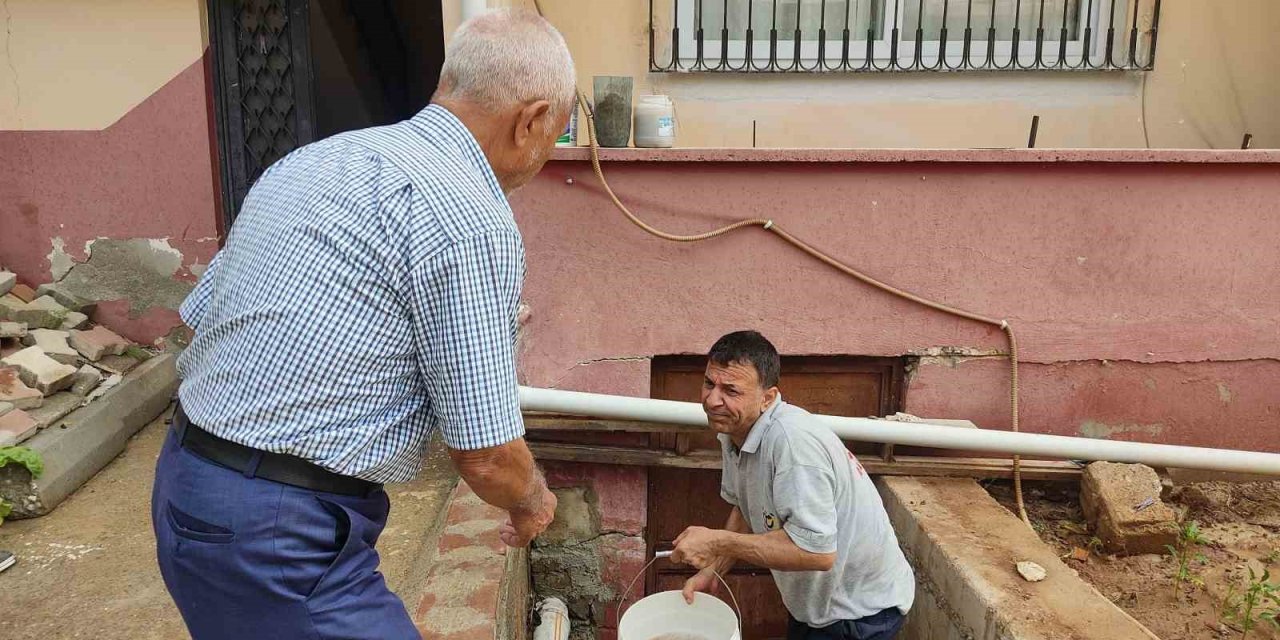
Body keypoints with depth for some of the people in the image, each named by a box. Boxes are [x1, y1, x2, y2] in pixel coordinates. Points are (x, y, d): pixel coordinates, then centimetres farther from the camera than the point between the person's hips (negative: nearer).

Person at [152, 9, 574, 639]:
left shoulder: (317, 156, 8)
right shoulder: (471, 221, -19)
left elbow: (200, 316, 14)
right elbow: (485, 456, -16)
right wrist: (533, 503, 6)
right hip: (278, 534, -9)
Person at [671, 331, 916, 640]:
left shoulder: (792, 441, -35)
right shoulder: (734, 429, -5)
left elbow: (817, 551, -37)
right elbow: (745, 509, 8)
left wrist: (717, 542, -31)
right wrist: (710, 571, -3)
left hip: (862, 610, -8)